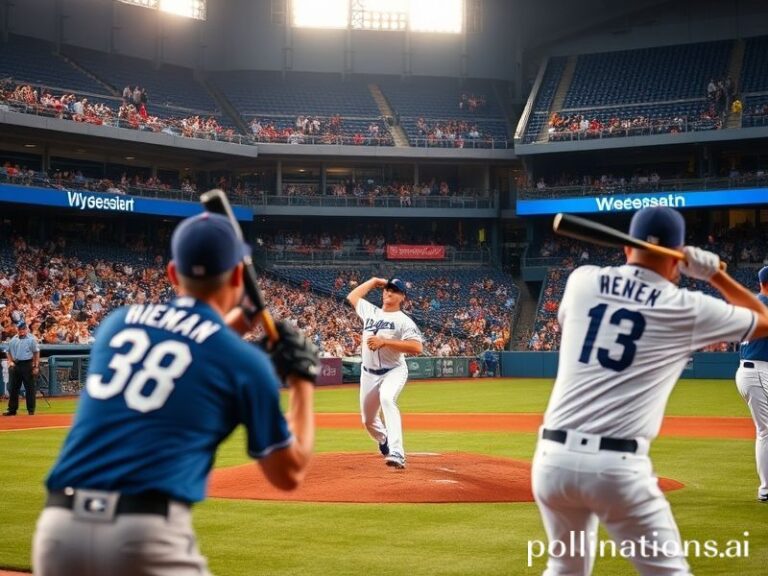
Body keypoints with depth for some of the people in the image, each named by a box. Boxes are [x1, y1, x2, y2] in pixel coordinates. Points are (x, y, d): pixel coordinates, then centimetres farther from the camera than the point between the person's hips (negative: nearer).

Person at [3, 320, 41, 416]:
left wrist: (36, 366, -10)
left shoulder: (31, 339, -3)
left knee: (30, 388, -1)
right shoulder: (13, 340, 10)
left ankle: (31, 410, 6)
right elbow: (8, 351, 18)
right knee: (13, 388, 7)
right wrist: (10, 362, 1)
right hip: (15, 365, 5)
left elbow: (36, 353, -4)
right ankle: (12, 410, 14)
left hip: (27, 365, -5)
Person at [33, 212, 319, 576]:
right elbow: (289, 474, 11)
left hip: (58, 524, 5)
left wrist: (236, 321, 41)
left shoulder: (117, 323, 15)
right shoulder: (245, 360, 3)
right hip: (148, 534, -4)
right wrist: (303, 380, 21)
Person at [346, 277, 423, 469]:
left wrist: (384, 342, -24)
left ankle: (397, 454, -46)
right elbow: (352, 296, 26)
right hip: (369, 374, 6)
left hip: (393, 371, -6)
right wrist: (373, 281, 19)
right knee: (368, 419, 12)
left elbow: (417, 347, -20)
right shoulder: (370, 311, 10)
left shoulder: (404, 321, -7)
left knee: (387, 399, -37)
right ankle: (384, 442, 47)